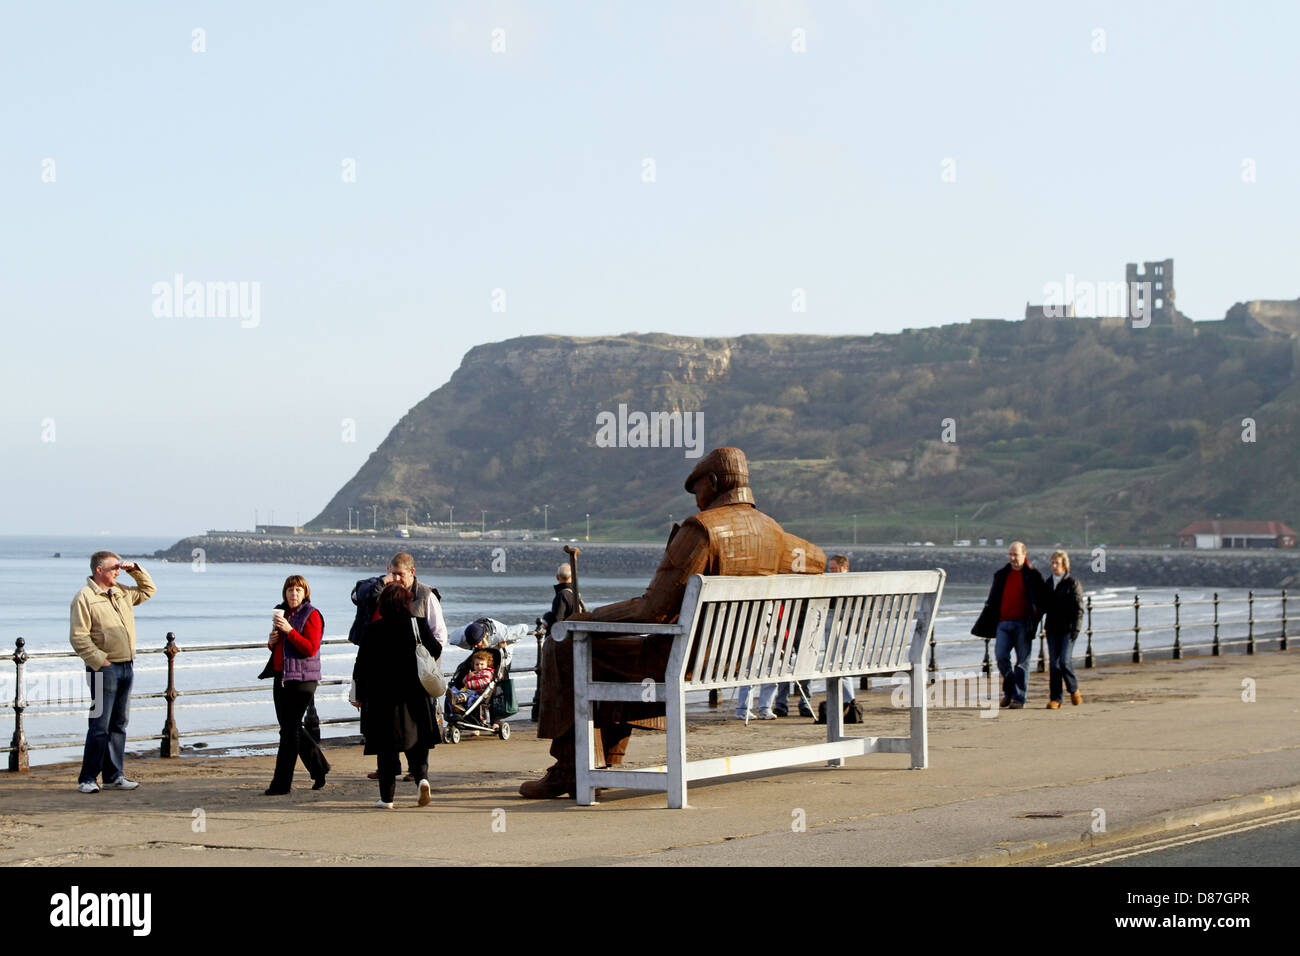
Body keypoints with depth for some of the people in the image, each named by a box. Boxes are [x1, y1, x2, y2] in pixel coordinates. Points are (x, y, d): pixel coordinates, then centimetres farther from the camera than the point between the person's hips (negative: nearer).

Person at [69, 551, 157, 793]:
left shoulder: (122, 593, 15)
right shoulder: (85, 597, -8)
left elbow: (148, 591, 31)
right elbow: (78, 636, -13)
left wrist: (136, 570, 15)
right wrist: (99, 660, -17)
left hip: (127, 667, 8)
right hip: (104, 669, -8)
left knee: (119, 724, 10)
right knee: (100, 725, -8)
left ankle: (114, 776, 16)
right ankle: (88, 778, -2)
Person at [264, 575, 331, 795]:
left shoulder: (311, 615, -6)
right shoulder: (281, 612, 16)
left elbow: (311, 648, -15)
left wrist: (289, 631, -22)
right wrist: (271, 642, 4)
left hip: (302, 678, -8)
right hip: (281, 677, 8)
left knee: (290, 729, -8)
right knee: (291, 727, 11)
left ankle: (282, 783, -6)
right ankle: (318, 767, 26)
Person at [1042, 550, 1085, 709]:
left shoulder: (1073, 583, -4)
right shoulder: (1048, 583, 13)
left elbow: (1078, 608, -7)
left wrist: (1076, 628, -15)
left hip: (1068, 629, -5)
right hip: (1052, 629, 5)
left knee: (1065, 660, -14)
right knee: (1053, 664, 0)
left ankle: (1074, 690, 11)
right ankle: (1055, 699, 2)